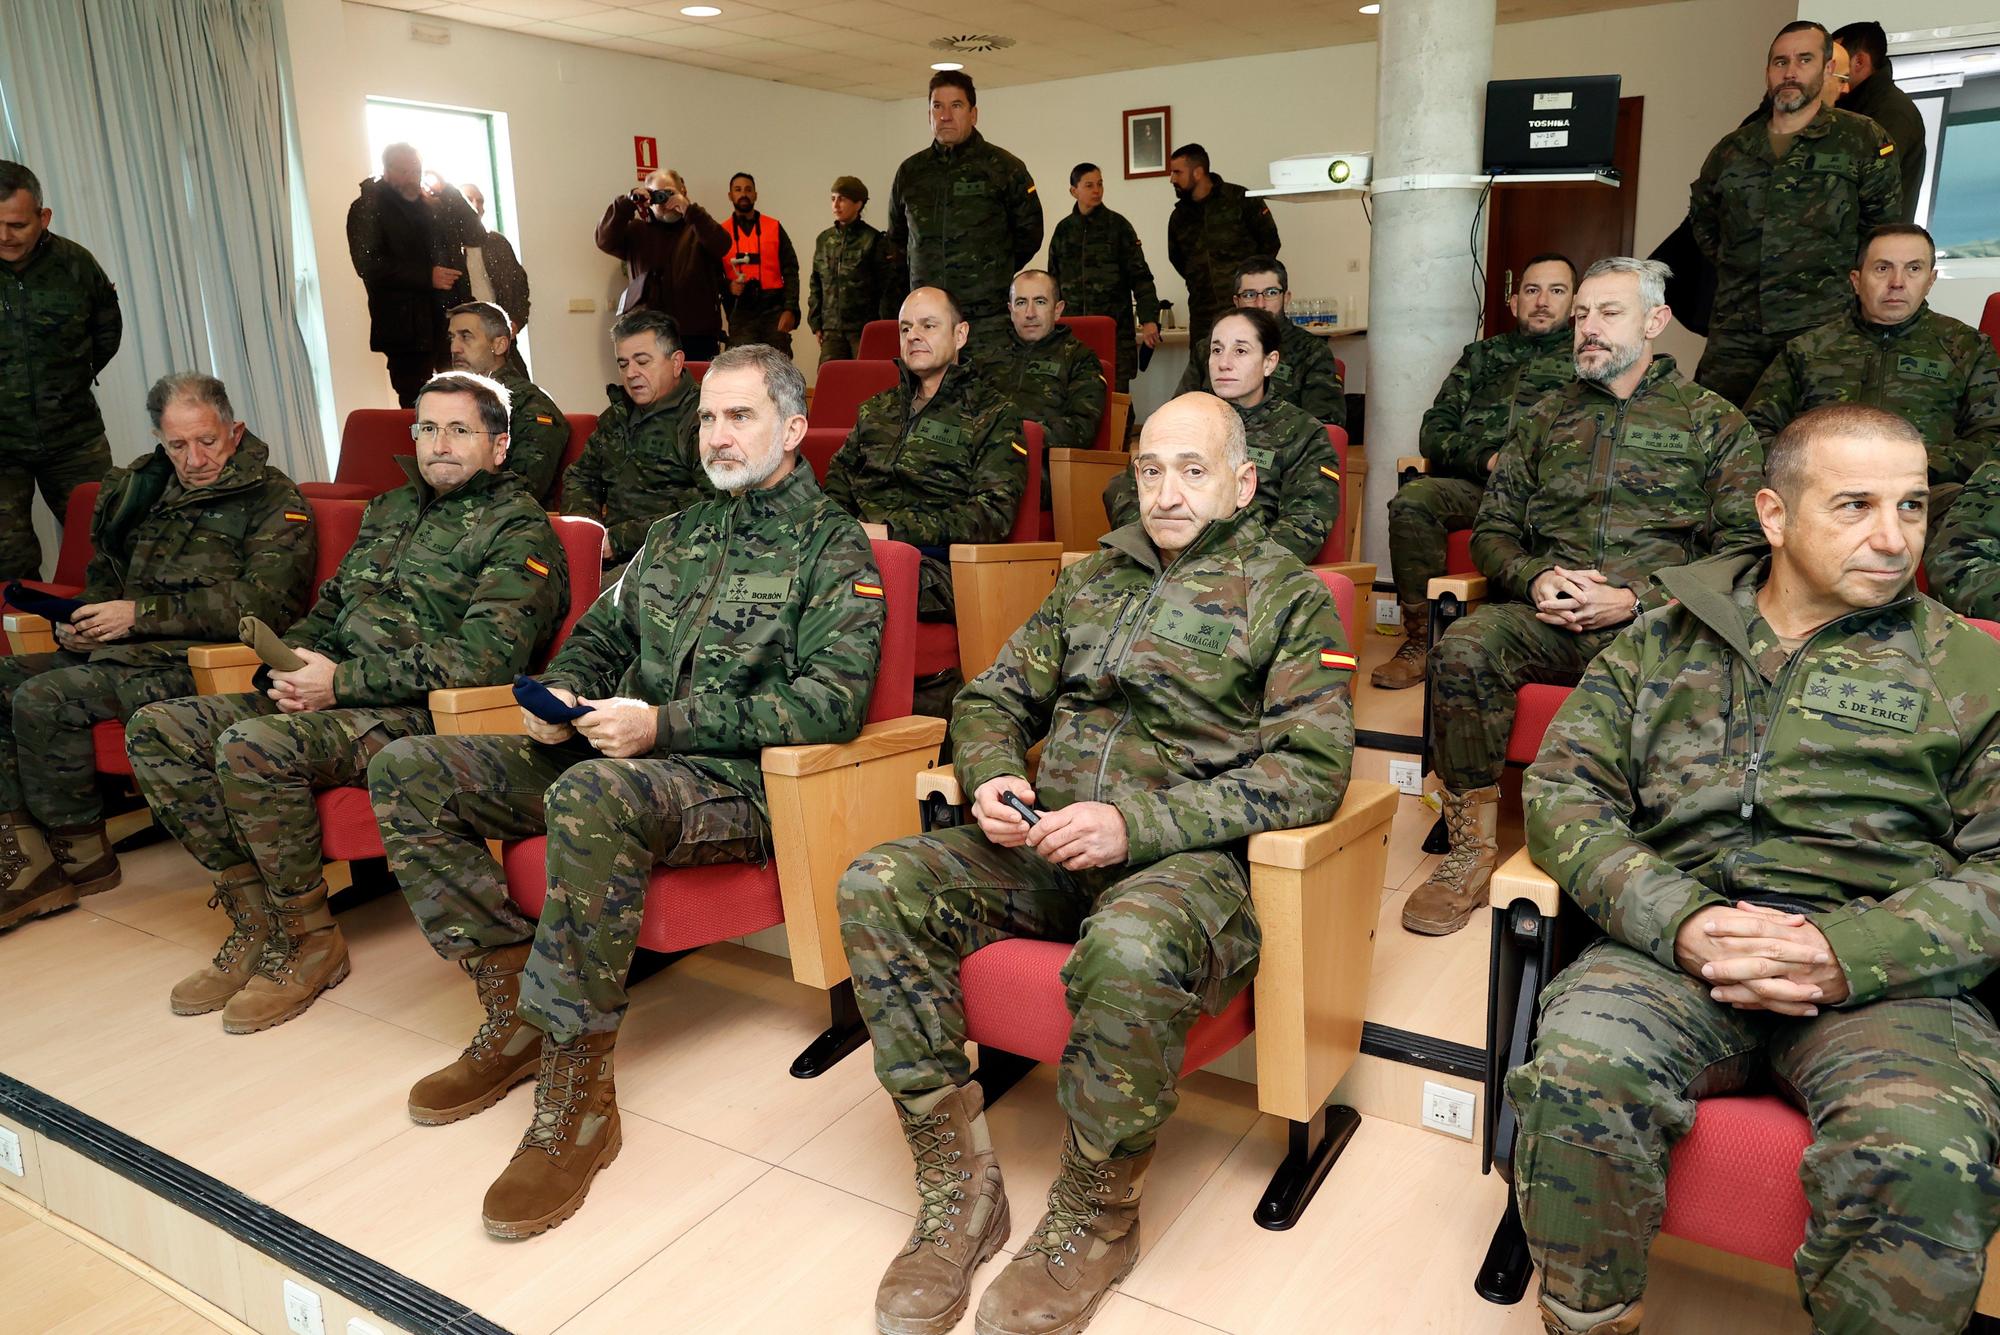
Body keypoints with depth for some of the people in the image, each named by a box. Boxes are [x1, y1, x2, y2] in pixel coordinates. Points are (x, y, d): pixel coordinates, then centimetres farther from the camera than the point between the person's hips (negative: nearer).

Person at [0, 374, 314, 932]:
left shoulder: (273, 501, -3)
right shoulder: (143, 488, 19)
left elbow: (265, 602, -16)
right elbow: (104, 575, 31)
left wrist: (142, 613, -16)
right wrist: (78, 622, 7)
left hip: (192, 662, -8)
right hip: (114, 651, 8)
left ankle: (82, 858, -5)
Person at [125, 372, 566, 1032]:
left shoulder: (518, 530, -6)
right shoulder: (388, 510, 21)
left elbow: (484, 656, -19)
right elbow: (328, 610, 27)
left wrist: (344, 681, -17)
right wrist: (288, 666, 3)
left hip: (417, 715, -9)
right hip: (335, 698, 9)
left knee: (250, 747, -30)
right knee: (154, 729, -3)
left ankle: (311, 941, -11)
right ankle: (256, 921, -1)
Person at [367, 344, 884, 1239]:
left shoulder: (832, 549, -2)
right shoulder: (675, 536, 21)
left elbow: (833, 700, -14)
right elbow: (599, 638, 27)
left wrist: (665, 724, -19)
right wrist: (563, 694, 2)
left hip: (737, 783, -8)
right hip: (614, 753, 8)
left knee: (593, 796, -40)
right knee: (406, 772, -4)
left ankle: (576, 1092, -27)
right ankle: (517, 1011, -3)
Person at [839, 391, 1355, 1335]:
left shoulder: (1289, 597, 3)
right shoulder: (1092, 578, 19)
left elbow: (1312, 770, -9)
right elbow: (995, 698, 22)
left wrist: (1137, 824, -19)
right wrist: (990, 778, -3)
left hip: (1189, 856, -5)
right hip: (1052, 844, 6)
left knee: (1128, 951, -39)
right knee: (877, 891, -16)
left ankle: (1093, 1222, -10)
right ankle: (958, 1190, -7)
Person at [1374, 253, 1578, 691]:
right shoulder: (1481, 356, 29)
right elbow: (1434, 432, 18)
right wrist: (1486, 459, -2)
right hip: (1474, 485, 3)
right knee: (1412, 499, -29)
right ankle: (1421, 639, -23)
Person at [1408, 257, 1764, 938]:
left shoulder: (1711, 420, 13)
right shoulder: (1546, 417, 23)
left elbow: (1743, 547, 4)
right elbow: (1492, 530, 19)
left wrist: (1635, 598, -10)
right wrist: (1535, 578, -4)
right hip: (1543, 613, 3)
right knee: (1460, 650, -30)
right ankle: (1472, 852, -21)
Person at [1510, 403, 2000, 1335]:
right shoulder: (1660, 640, 15)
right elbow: (1562, 793, 6)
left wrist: (1848, 953, -14)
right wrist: (1682, 922, -11)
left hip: (1884, 973, 0)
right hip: (1674, 944, 0)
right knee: (1576, 1079, -31)